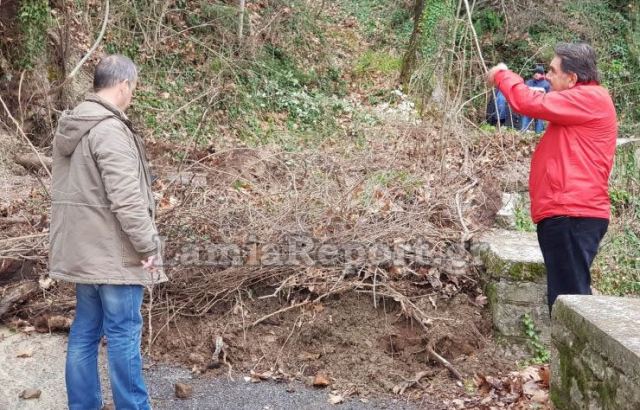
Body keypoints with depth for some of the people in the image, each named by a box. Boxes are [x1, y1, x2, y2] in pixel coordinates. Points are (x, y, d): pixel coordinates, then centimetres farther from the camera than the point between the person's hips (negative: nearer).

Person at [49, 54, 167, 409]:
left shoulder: (69, 127, 11)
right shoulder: (109, 130, -20)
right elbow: (127, 200, -24)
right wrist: (148, 247, -15)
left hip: (82, 249, 9)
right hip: (113, 252, -9)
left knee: (85, 330, 15)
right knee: (123, 333, 1)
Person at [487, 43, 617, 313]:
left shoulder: (592, 98, -10)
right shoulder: (581, 102, 24)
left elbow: (530, 103, -16)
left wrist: (502, 75, 0)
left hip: (572, 215, -11)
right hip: (565, 214, 11)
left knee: (570, 294, -12)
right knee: (565, 293, 14)